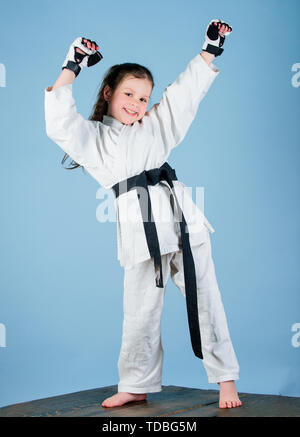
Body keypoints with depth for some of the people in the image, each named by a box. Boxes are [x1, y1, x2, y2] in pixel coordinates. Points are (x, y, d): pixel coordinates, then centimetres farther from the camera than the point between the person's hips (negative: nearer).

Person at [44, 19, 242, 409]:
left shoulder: (155, 127, 20)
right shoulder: (91, 138, 11)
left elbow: (185, 92, 20)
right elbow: (59, 124, -4)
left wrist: (210, 50, 17)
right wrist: (72, 68, -3)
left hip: (181, 216, 2)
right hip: (140, 227, -2)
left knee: (204, 299, 2)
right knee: (140, 311, 4)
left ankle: (226, 378, 13)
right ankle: (137, 384, 23)